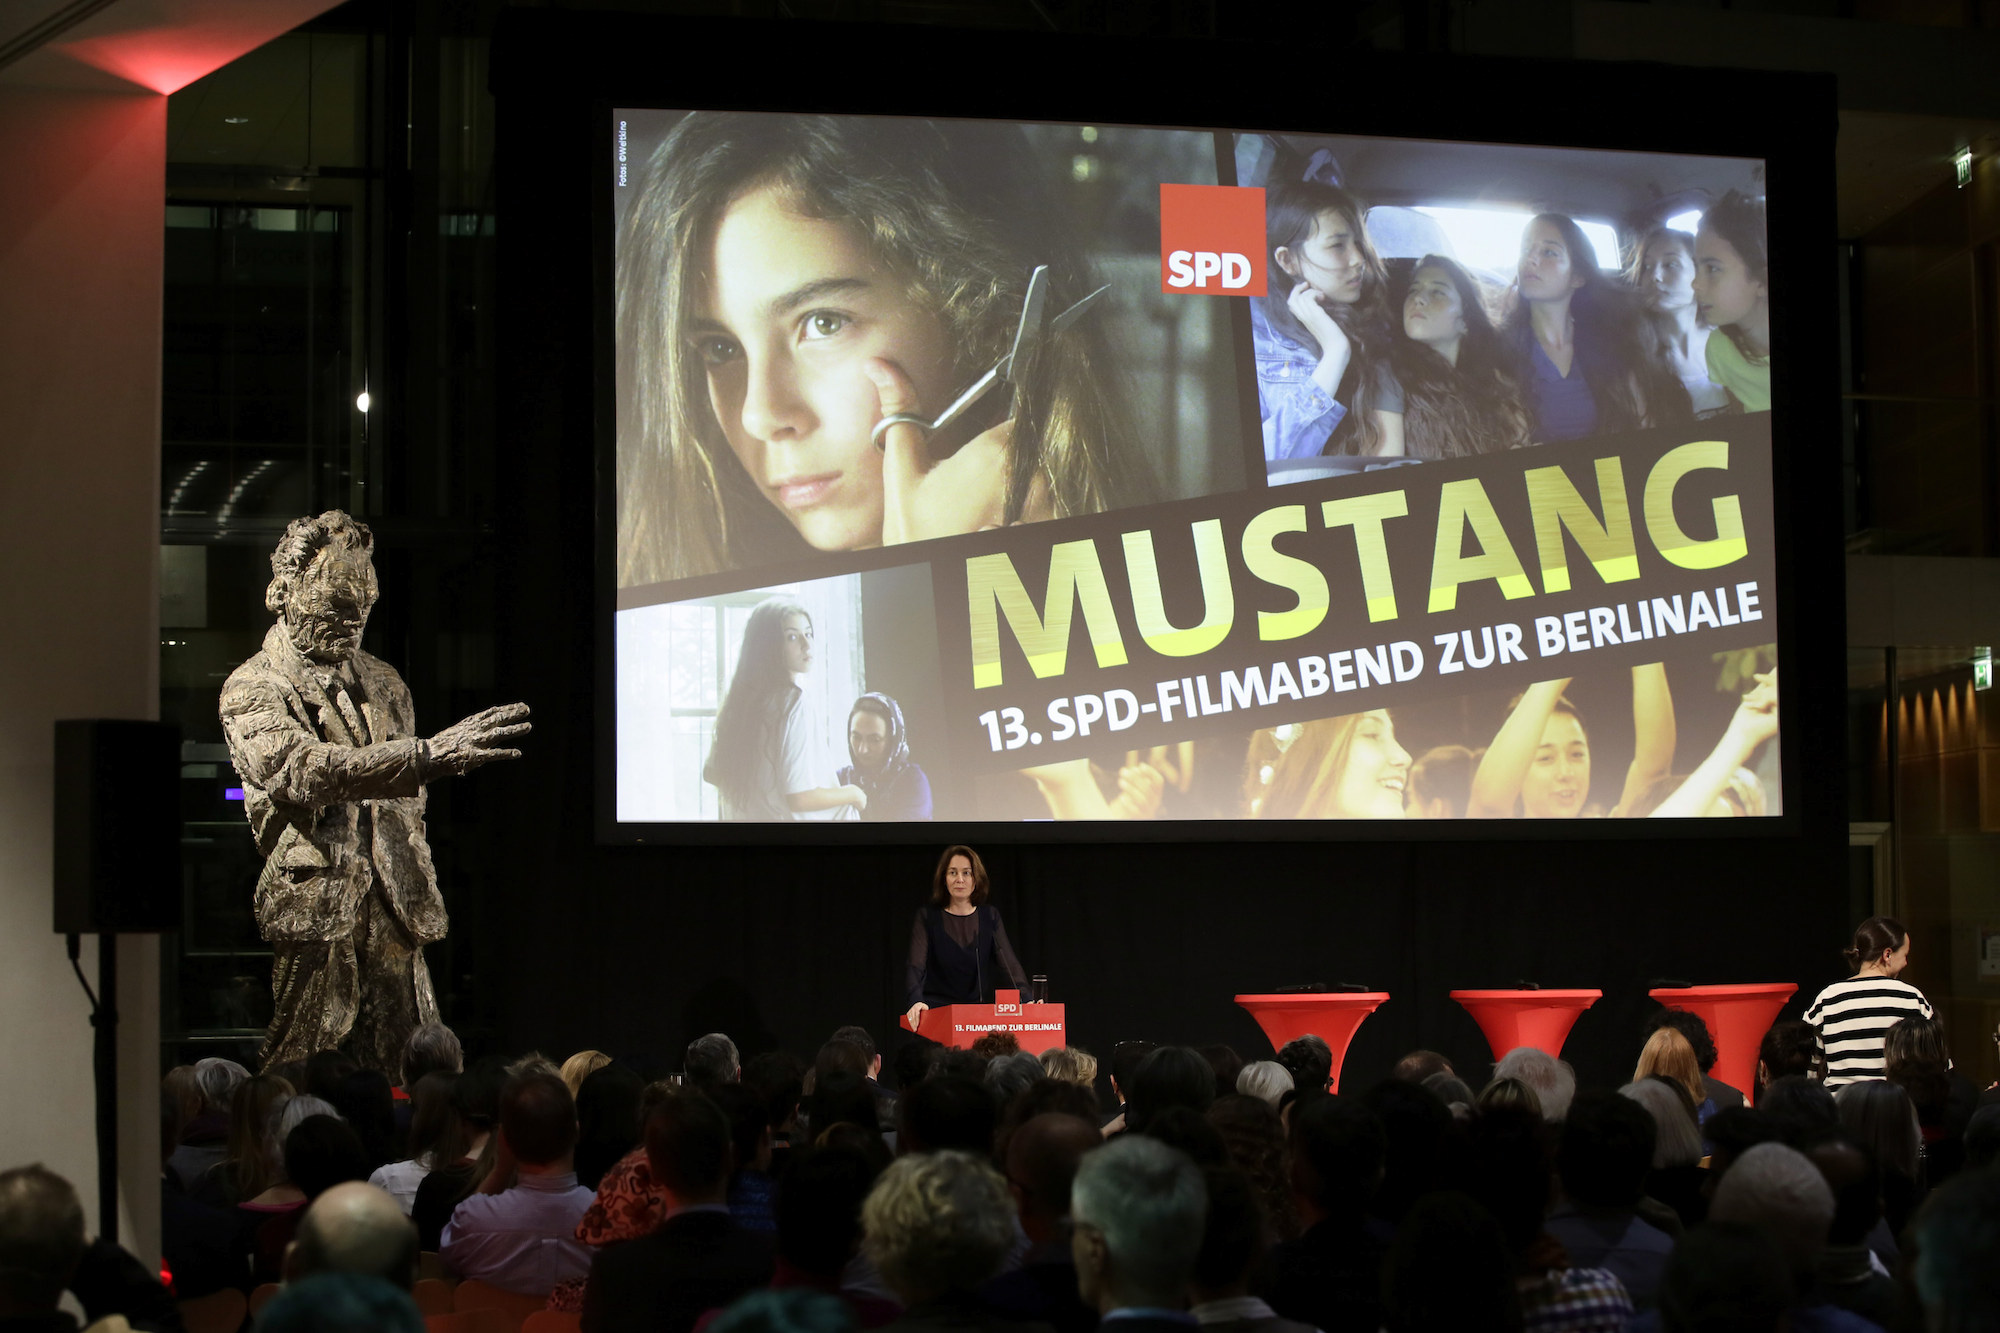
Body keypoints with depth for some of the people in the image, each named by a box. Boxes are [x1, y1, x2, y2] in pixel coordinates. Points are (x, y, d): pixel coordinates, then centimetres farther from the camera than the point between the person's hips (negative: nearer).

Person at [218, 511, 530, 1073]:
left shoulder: (384, 683, 20)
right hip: (314, 909, -6)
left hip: (393, 913, 6)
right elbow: (305, 770, -21)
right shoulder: (252, 690, -1)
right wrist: (430, 754, -28)